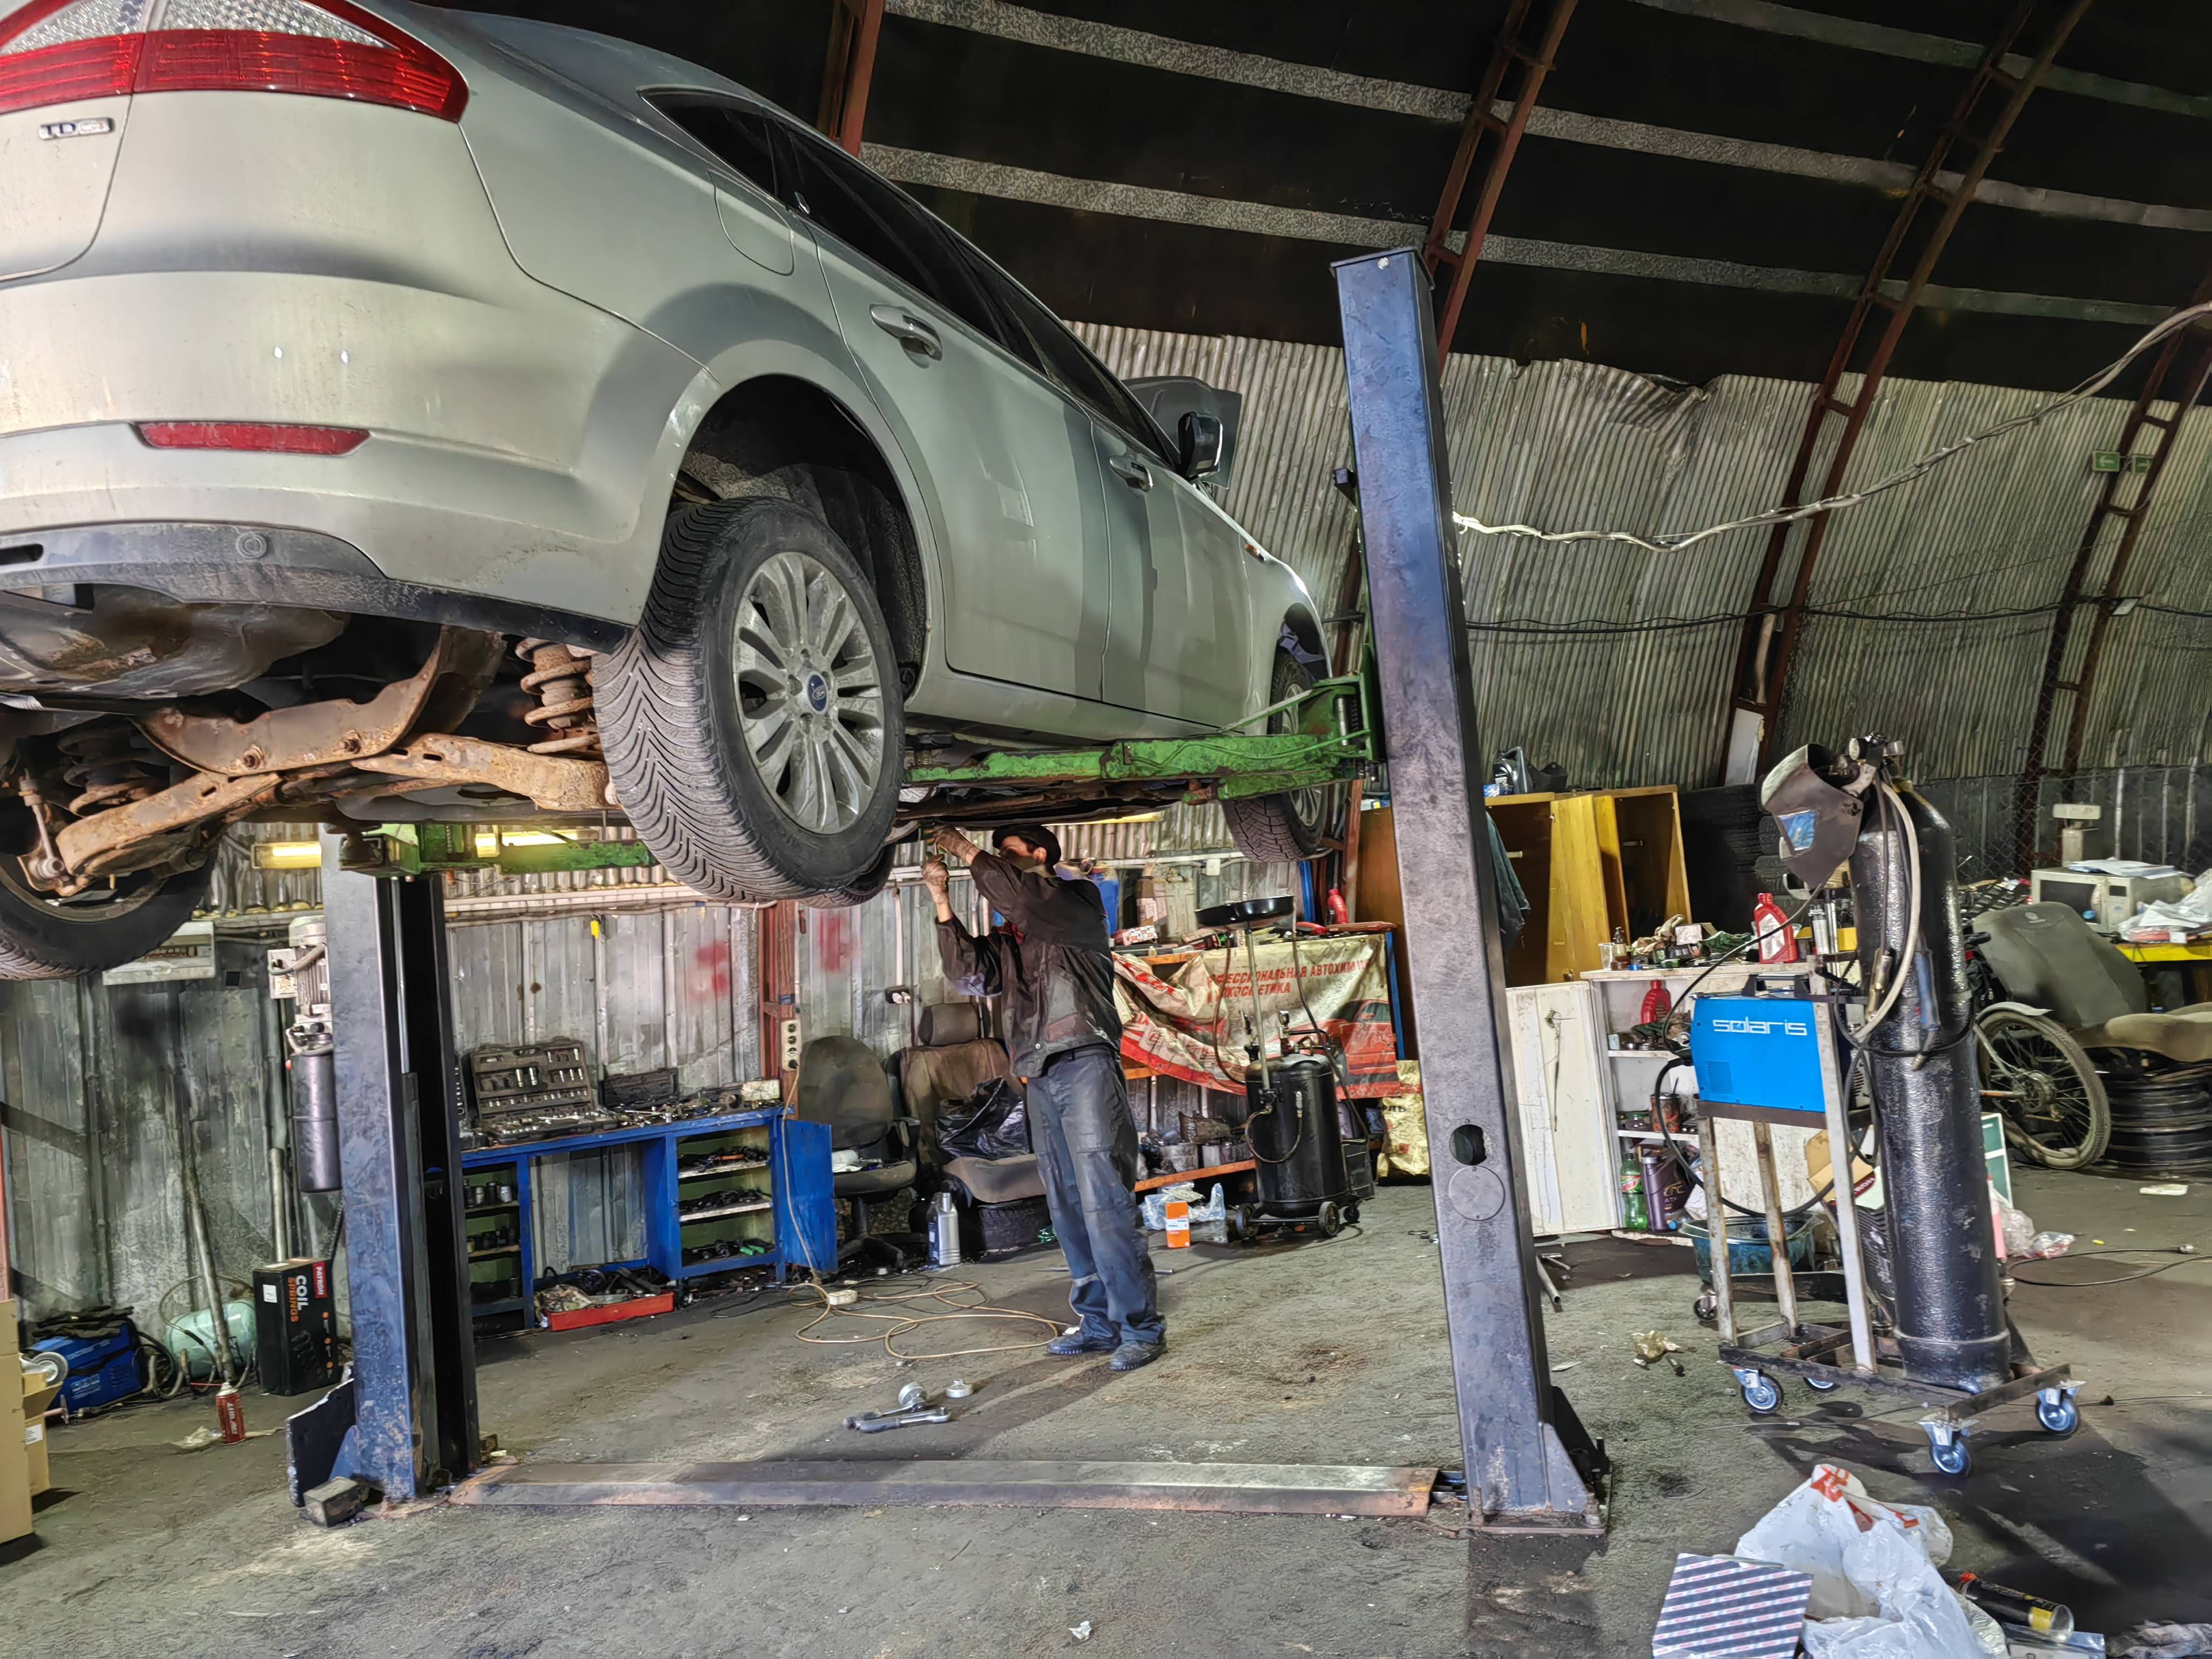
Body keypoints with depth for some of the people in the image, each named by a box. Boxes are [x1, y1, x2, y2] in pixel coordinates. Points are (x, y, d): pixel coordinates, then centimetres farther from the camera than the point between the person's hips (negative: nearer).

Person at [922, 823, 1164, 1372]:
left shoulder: (1079, 901, 3)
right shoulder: (1012, 937, 24)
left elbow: (1020, 896, -15)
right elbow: (972, 969, 8)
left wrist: (968, 851, -4)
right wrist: (941, 901, 4)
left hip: (1084, 1064, -8)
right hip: (1040, 1077, 8)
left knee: (1105, 1201, -12)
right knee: (1067, 1207, 8)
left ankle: (1140, 1326, -7)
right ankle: (1098, 1322, 14)